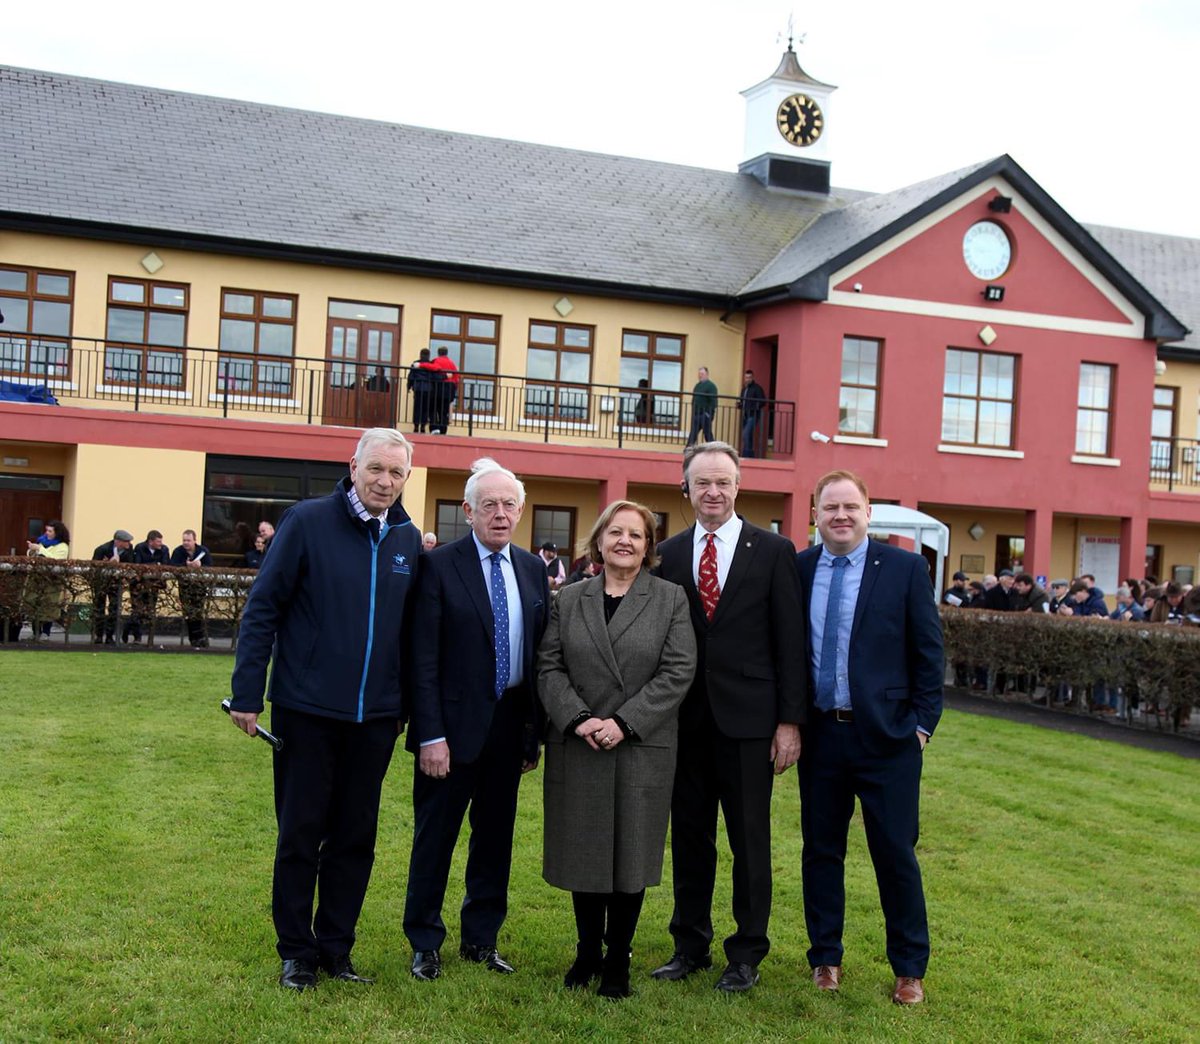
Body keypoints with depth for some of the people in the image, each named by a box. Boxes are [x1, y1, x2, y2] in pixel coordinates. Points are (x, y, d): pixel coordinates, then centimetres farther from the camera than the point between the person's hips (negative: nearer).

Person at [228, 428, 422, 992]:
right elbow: (263, 607, -7)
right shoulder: (308, 520, -7)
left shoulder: (408, 539, 5)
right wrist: (247, 694, -10)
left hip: (375, 715, 4)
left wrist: (410, 706, 8)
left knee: (355, 837, 11)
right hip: (307, 709, -4)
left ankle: (336, 946, 26)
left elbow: (412, 626, 10)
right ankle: (296, 950, 22)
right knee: (300, 834, 7)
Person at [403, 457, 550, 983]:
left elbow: (541, 652, 9)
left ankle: (481, 939, 29)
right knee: (435, 837, 6)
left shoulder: (533, 569, 7)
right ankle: (425, 944, 22)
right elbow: (424, 658, -11)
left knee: (495, 837, 14)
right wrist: (431, 734, -16)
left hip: (510, 723, 5)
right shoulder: (440, 565, -8)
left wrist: (535, 729, 5)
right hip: (454, 724, -5)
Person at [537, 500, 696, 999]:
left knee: (631, 854, 4)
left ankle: (618, 959, 17)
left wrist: (624, 722, -14)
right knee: (584, 851, 9)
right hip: (577, 749, 2)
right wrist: (578, 718, -13)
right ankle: (587, 952, 23)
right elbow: (550, 668, 3)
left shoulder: (670, 599, 3)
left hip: (642, 749, -2)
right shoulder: (568, 600, 9)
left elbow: (678, 671, -6)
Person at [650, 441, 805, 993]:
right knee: (689, 837, 12)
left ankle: (747, 954, 19)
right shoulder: (668, 554, 6)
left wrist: (790, 720, -7)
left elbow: (789, 641, -3)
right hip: (685, 717, 3)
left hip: (747, 718, -3)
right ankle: (690, 945, 25)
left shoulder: (773, 551, -1)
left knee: (750, 841, 6)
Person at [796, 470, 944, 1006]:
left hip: (887, 736, -2)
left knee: (896, 854, 4)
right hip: (819, 735, 3)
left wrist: (922, 722, -5)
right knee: (820, 850, 11)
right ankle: (826, 957, 27)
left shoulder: (904, 568, -3)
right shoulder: (797, 570, 4)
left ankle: (909, 968, 20)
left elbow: (928, 653, -1)